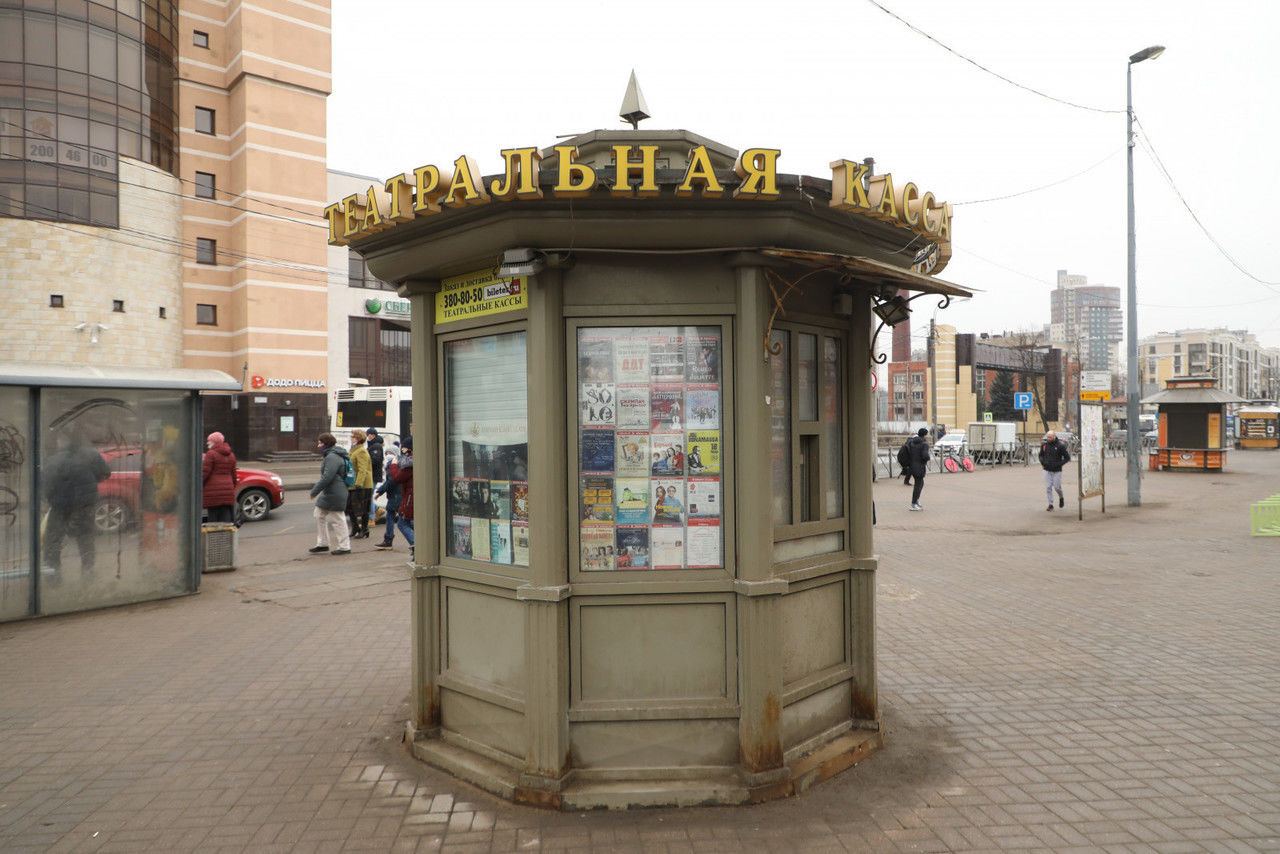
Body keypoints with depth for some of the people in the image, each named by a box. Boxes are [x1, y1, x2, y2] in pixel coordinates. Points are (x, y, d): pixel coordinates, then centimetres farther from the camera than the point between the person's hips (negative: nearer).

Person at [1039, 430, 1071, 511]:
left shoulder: (1060, 445, -9)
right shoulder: (1044, 444, 1)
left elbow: (1067, 458, -2)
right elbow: (1041, 455, 18)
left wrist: (1059, 464, -14)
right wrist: (1042, 462, -2)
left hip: (1057, 471, -3)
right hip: (1047, 470, 3)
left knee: (1057, 487, 1)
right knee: (1048, 488, -1)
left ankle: (1061, 497, 33)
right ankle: (1050, 505, 6)